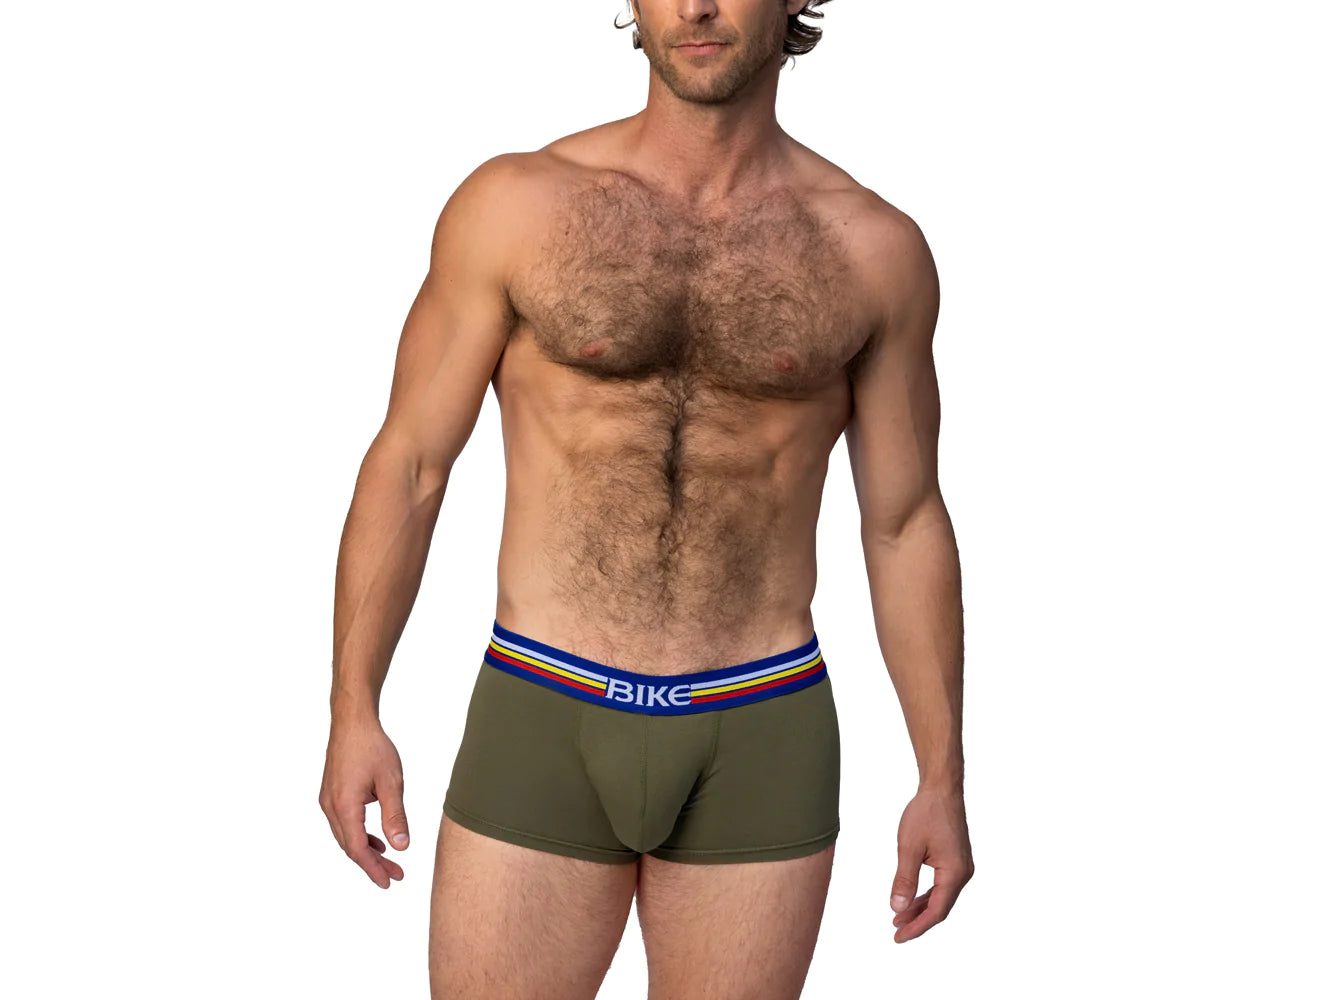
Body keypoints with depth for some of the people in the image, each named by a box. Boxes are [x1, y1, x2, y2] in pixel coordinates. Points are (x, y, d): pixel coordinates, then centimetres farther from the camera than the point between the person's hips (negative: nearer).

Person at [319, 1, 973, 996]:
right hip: (546, 729, -1)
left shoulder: (873, 249, 0)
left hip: (759, 744, 1)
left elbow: (905, 522, 6)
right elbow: (407, 466, 1)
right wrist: (353, 714, -5)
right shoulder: (515, 204, -3)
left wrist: (944, 777, 5)